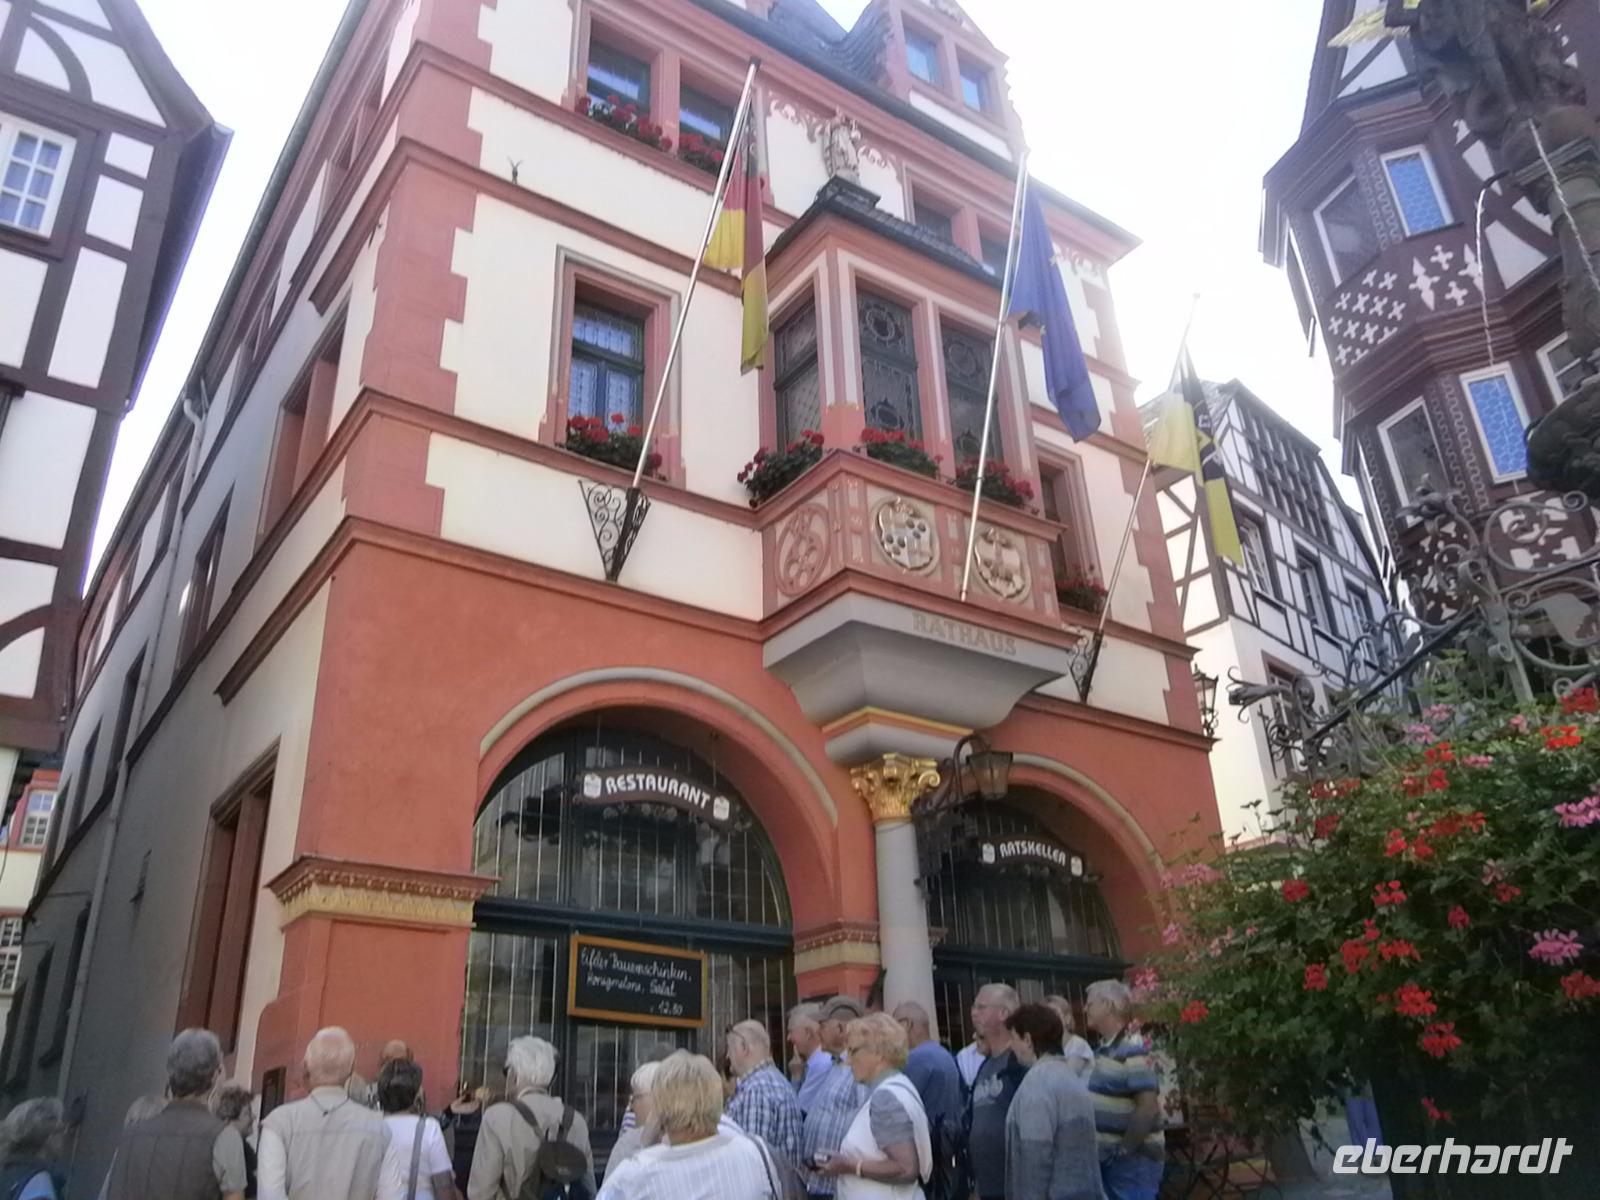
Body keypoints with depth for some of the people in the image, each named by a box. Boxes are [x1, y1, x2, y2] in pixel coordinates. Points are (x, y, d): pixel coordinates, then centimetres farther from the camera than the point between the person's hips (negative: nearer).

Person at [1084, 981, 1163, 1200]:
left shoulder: (1132, 1051, -19)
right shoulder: (1103, 1049, 10)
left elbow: (1148, 1107, -24)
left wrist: (1124, 1149, -19)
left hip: (1132, 1161, -9)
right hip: (1106, 1158, 9)